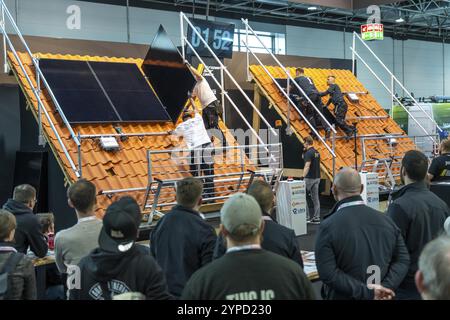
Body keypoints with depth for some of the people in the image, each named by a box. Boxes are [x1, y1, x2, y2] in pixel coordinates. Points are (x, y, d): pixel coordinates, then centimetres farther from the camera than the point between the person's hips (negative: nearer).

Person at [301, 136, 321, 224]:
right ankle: (316, 218, 8)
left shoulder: (308, 153, -15)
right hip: (317, 177, 9)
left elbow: (307, 166, -24)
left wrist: (303, 176, -27)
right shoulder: (317, 152, 12)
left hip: (310, 178, -9)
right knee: (315, 198, 8)